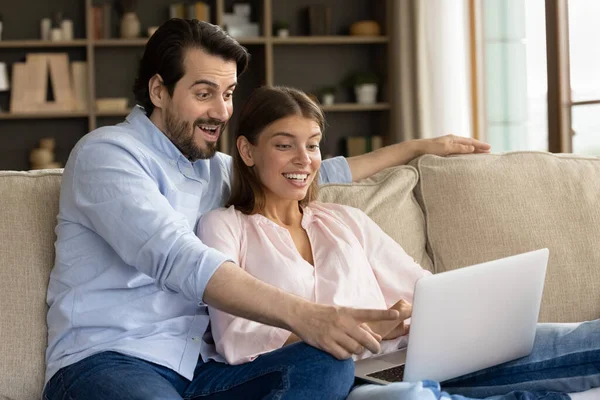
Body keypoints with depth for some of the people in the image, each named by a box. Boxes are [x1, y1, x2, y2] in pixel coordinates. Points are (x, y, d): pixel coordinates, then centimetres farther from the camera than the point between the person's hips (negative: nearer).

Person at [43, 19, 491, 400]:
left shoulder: (215, 169, 22)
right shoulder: (105, 153, -4)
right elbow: (176, 258, -20)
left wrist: (421, 146, 41)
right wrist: (301, 315, -31)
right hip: (104, 362, -9)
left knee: (328, 362, -23)